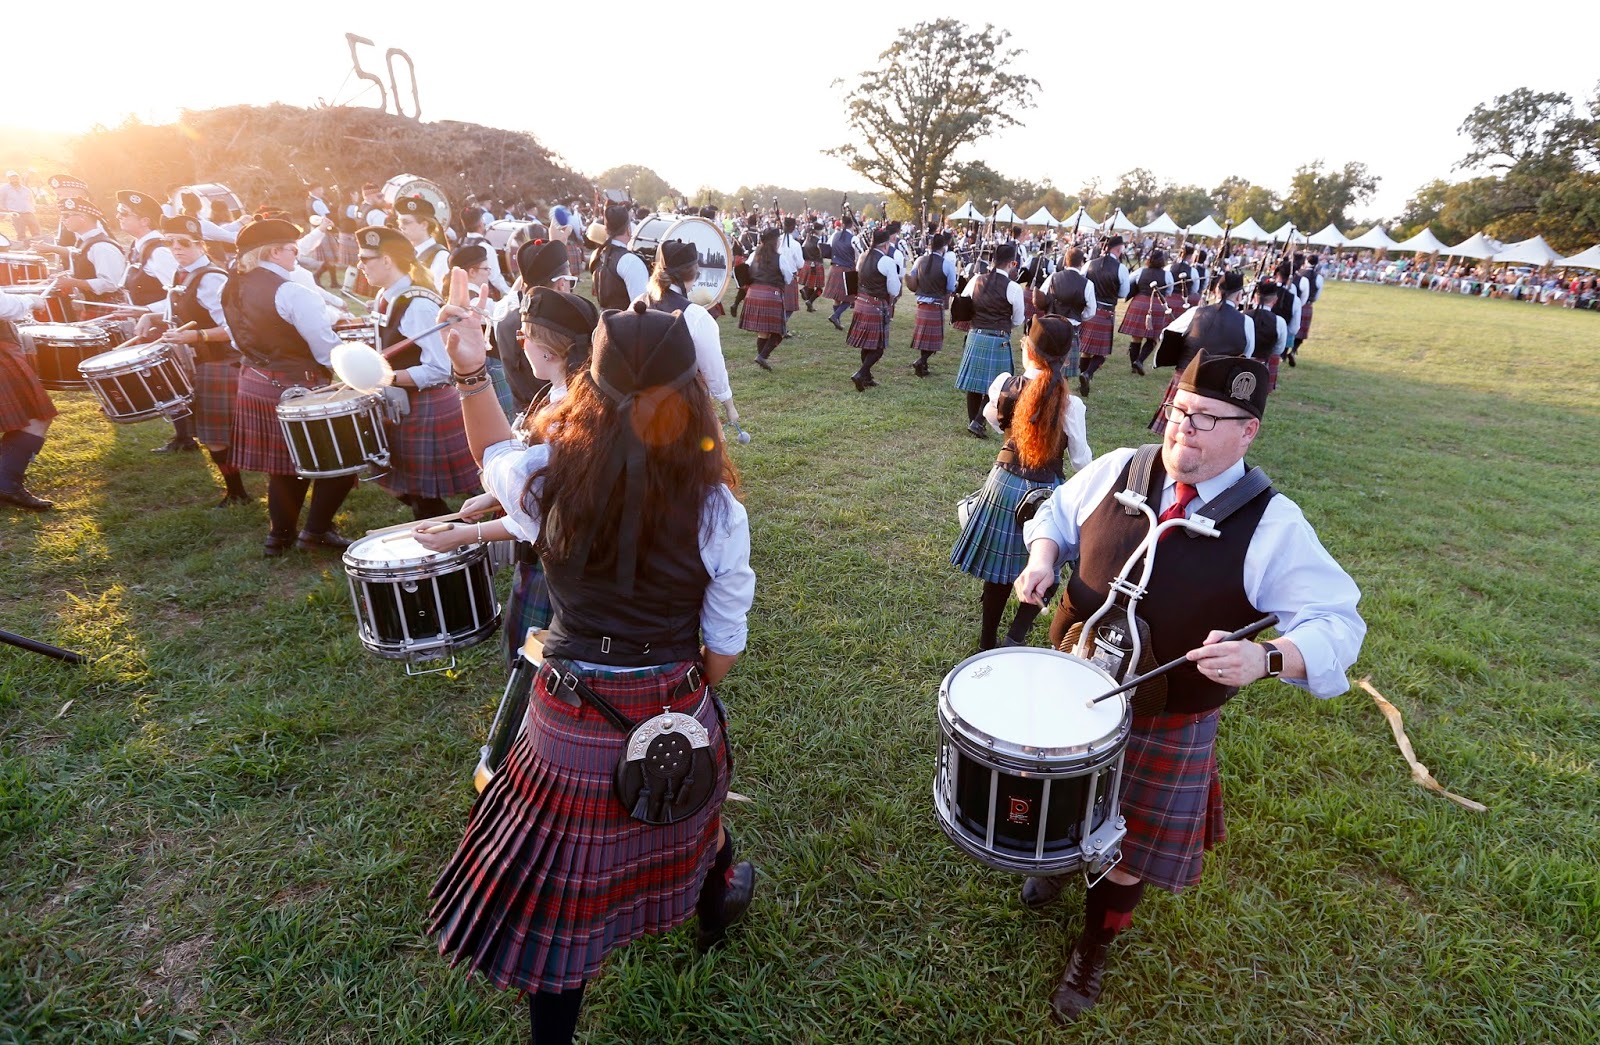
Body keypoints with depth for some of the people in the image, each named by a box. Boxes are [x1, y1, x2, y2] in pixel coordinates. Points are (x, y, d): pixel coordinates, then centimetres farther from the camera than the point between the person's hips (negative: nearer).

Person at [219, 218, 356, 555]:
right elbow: (329, 352, -19)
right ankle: (316, 531, 5)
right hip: (294, 389, -9)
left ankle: (281, 534, 25)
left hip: (252, 384, 9)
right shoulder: (292, 293, -18)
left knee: (284, 464, 19)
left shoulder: (232, 288, 8)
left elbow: (239, 340, 18)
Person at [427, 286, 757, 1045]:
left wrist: (470, 371, 9)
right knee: (685, 813, 33)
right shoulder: (716, 511, -19)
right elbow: (722, 654, -9)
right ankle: (716, 903, 65)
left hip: (571, 725, 0)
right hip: (673, 716, 1)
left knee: (564, 896, 19)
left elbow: (497, 459, 11)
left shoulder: (545, 479, -17)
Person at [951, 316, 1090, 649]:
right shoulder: (1070, 405, -18)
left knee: (999, 570, 16)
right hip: (1046, 493, -3)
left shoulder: (1003, 384, -10)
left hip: (1004, 484, 3)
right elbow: (1081, 462, -7)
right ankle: (1016, 637, 5)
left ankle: (987, 643, 28)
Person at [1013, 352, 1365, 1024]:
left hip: (1167, 726, -2)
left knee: (1131, 848, 18)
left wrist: (1265, 658, -37)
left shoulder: (1272, 526, -18)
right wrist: (1043, 558, -12)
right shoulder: (1116, 470, -8)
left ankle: (1092, 952, 48)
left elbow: (1337, 623, -18)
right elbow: (1058, 514, 8)